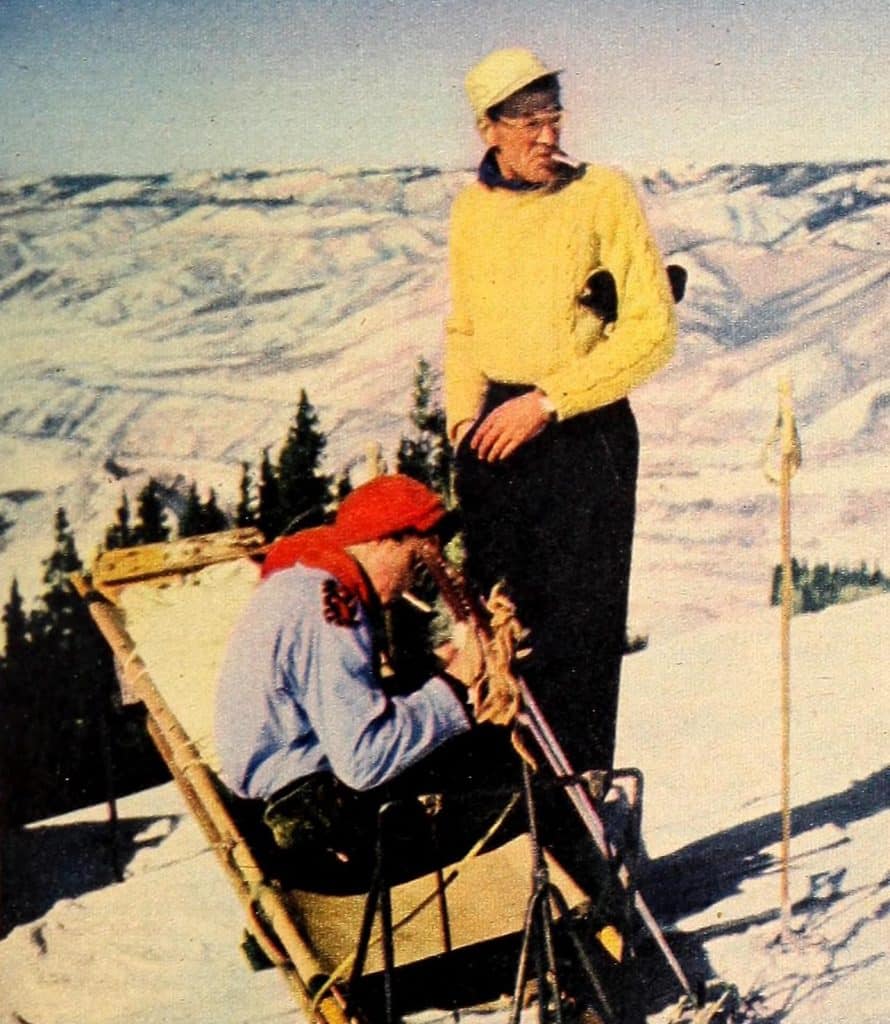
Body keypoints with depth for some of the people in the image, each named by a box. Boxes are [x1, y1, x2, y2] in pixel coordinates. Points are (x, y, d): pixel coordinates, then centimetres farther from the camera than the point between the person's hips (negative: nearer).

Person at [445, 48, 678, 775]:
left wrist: (548, 400, -13)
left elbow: (653, 329, -9)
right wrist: (463, 415, 6)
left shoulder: (604, 194, -5)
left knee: (577, 634, -2)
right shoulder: (472, 208, 10)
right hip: (496, 434, 5)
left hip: (585, 435, -4)